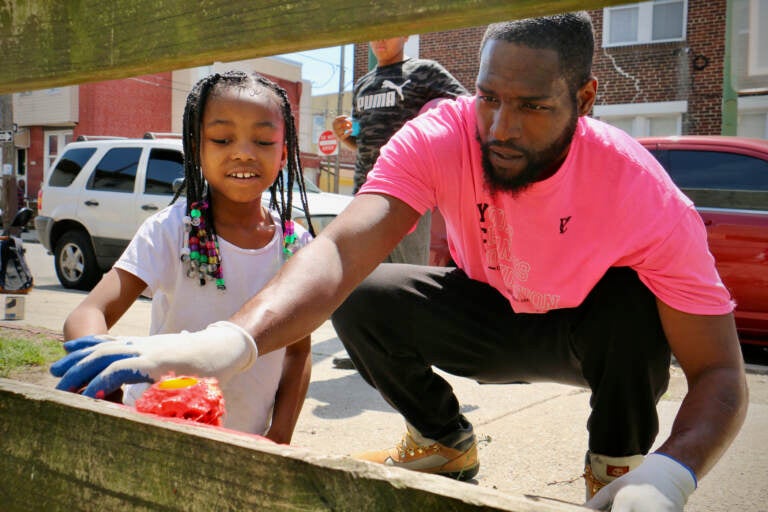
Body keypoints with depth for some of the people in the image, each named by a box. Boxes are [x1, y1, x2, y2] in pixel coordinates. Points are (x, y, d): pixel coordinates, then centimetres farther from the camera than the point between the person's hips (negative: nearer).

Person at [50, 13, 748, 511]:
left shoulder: (643, 193, -30)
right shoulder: (439, 138, -27)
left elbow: (721, 373, -29)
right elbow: (343, 248, -43)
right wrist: (229, 339, -62)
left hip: (595, 336, -2)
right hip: (491, 319, 2)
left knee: (631, 300, -35)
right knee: (363, 300, -22)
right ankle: (445, 442, 6)